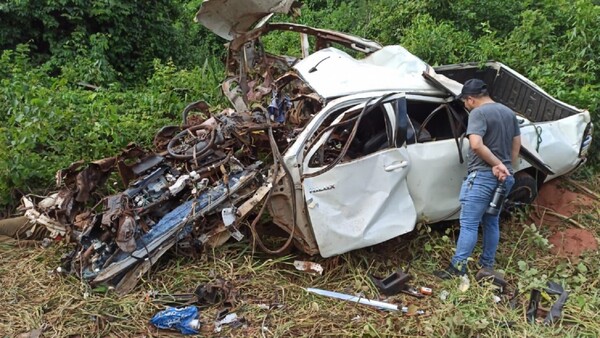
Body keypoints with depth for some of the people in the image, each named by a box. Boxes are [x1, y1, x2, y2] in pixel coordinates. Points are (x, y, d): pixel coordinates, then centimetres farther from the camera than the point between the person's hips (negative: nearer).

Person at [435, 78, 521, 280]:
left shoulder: (478, 113, -12)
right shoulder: (509, 112, 15)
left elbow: (476, 144, -25)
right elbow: (517, 144, 17)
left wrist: (497, 164, -17)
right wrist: (507, 168, 14)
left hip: (482, 176, -8)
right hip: (503, 177, 9)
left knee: (469, 224, -6)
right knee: (492, 223, 15)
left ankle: (457, 268, -5)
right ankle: (487, 267, 21)